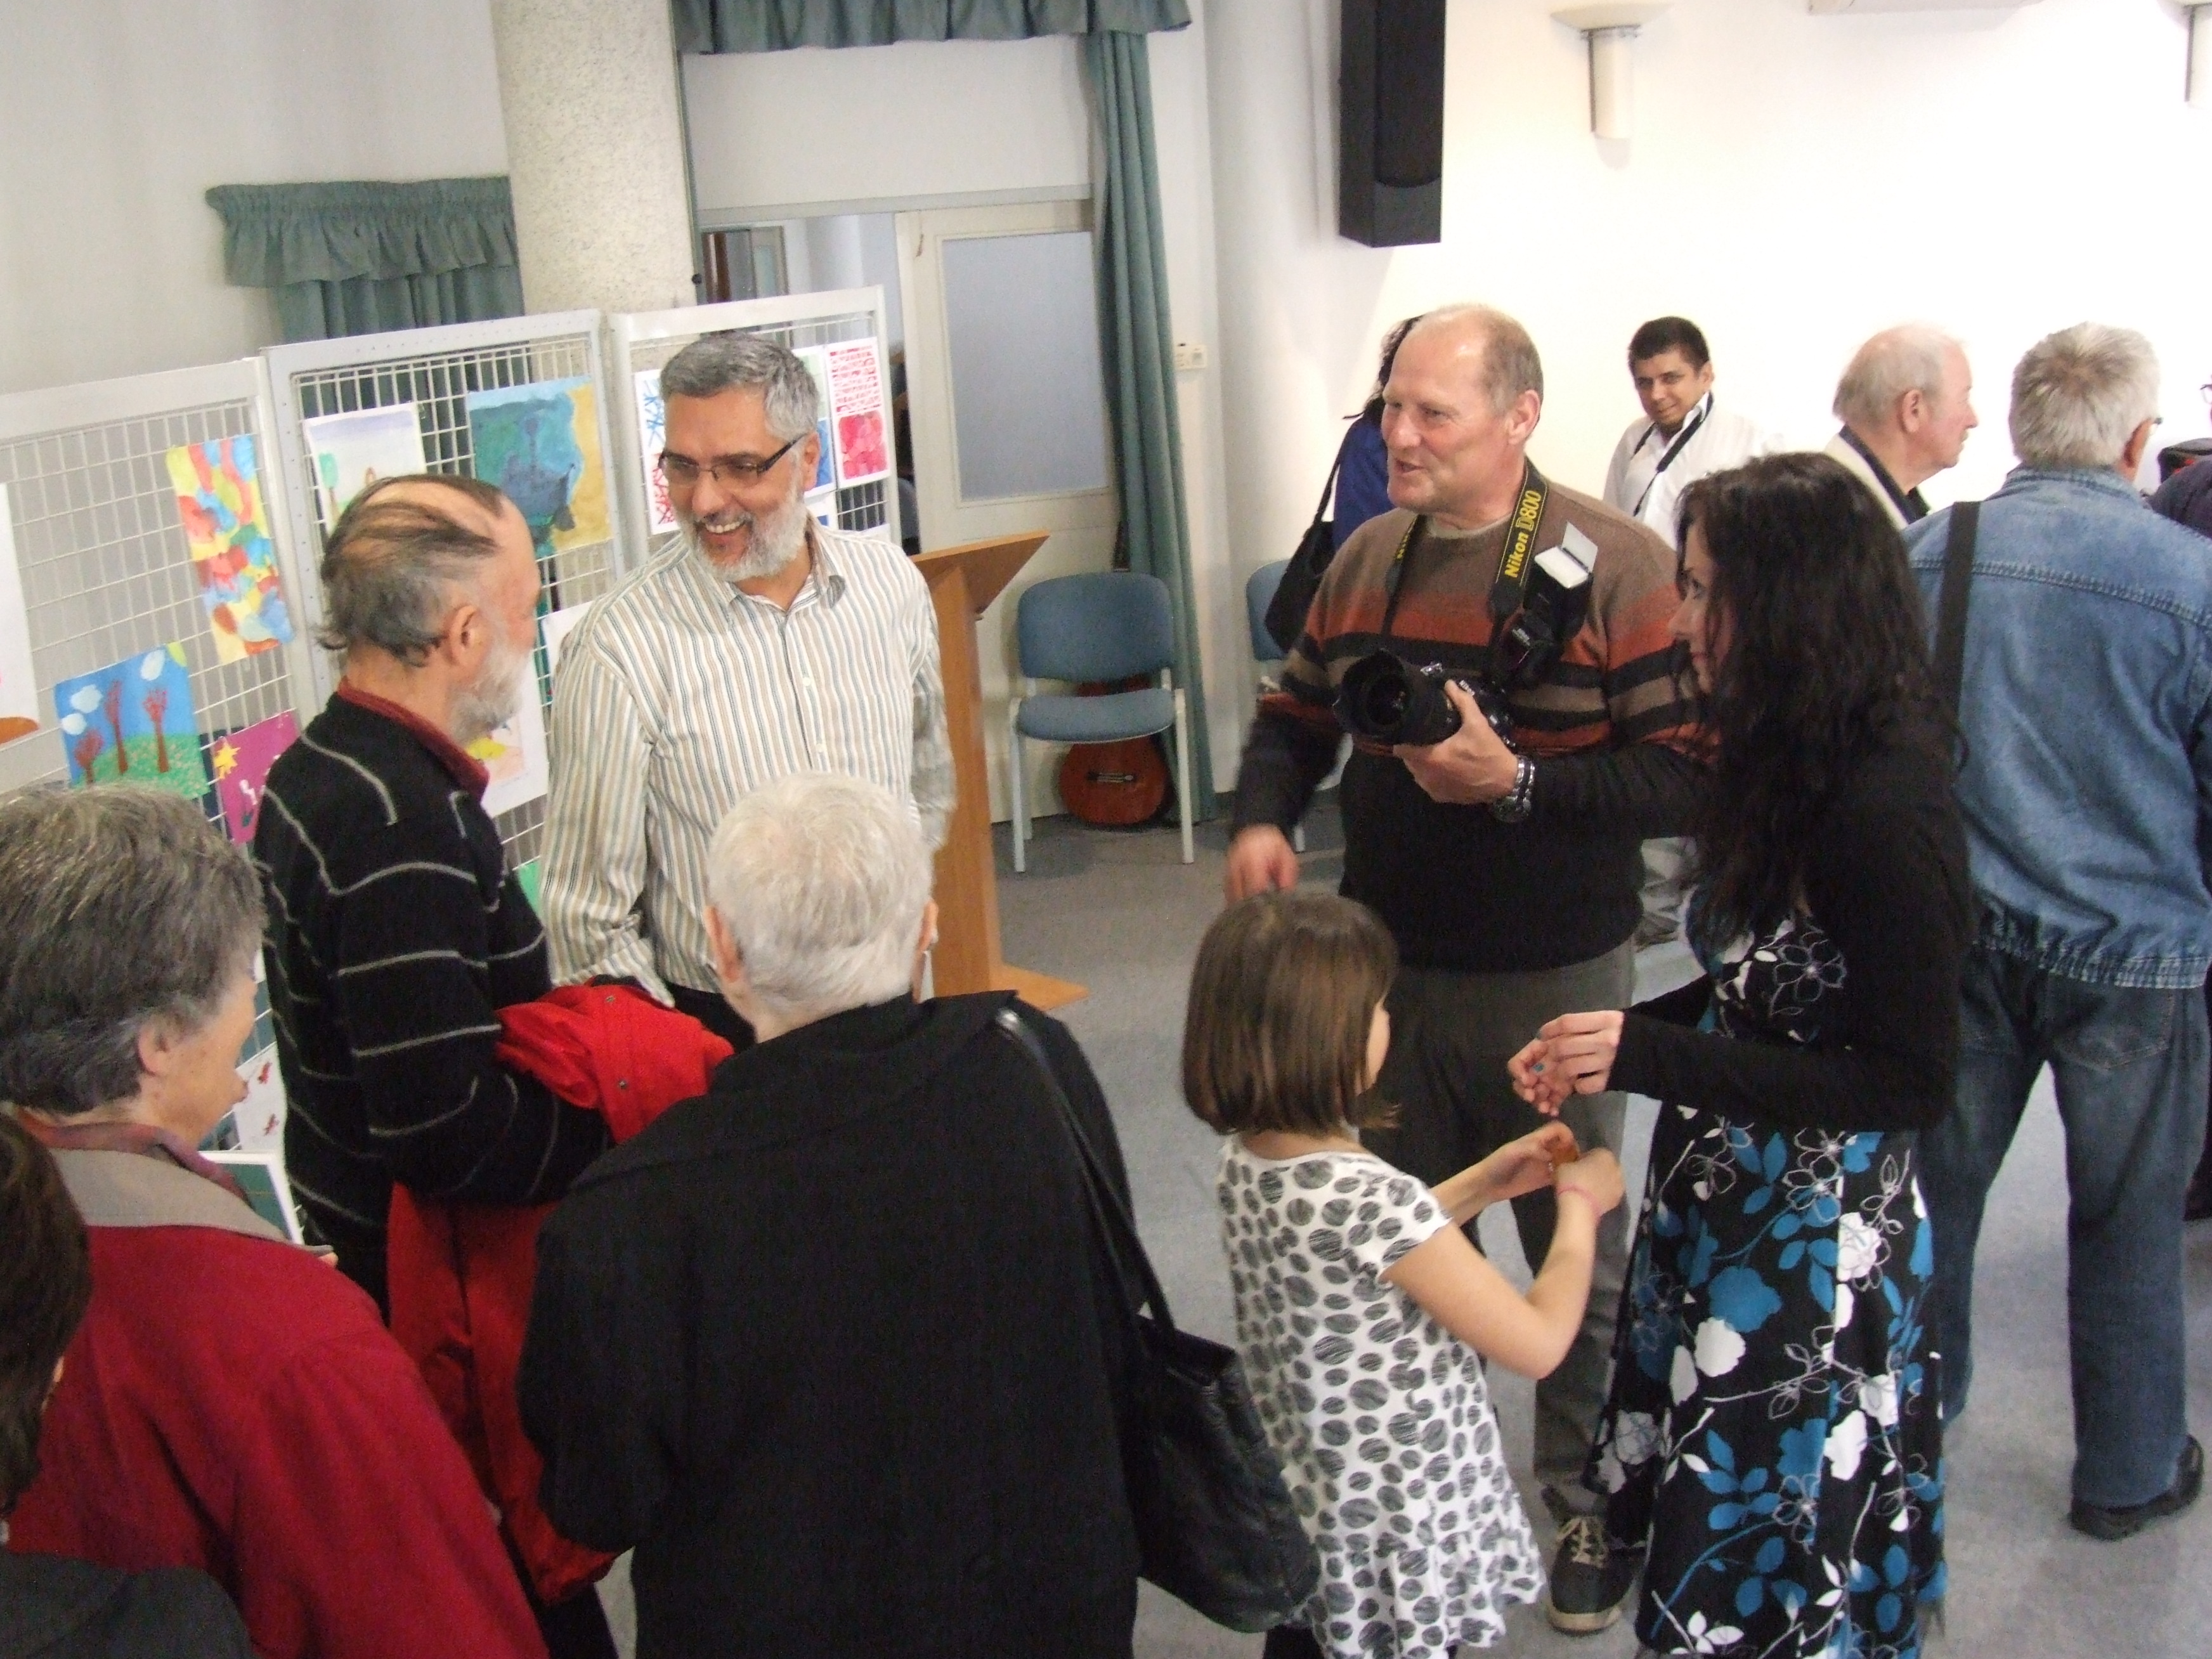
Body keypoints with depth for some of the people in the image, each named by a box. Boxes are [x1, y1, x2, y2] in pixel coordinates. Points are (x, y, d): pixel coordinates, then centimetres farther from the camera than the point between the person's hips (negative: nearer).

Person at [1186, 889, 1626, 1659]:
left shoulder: (1245, 1158, -7)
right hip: (1400, 1532, -7)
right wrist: (1582, 1204, -6)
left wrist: (1483, 1183, 9)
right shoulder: (1373, 1197, -30)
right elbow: (1540, 1342, -20)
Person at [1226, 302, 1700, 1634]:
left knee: (1575, 1250, 13)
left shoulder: (1613, 565, -14)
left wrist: (1517, 784, -29)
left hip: (1551, 980, -5)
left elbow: (1688, 773, -20)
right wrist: (1263, 819, -4)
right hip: (1387, 965, 5)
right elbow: (1297, 716, 15)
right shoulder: (1367, 560, 4)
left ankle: (1589, 1498, 34)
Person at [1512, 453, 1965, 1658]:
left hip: (1813, 1244, -8)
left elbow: (1914, 1082, -22)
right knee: (1699, 1522, 20)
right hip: (1728, 1206, 8)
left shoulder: (1883, 809, -24)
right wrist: (1603, 1044, -1)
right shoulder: (1788, 764, 3)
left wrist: (1651, 1056, -24)